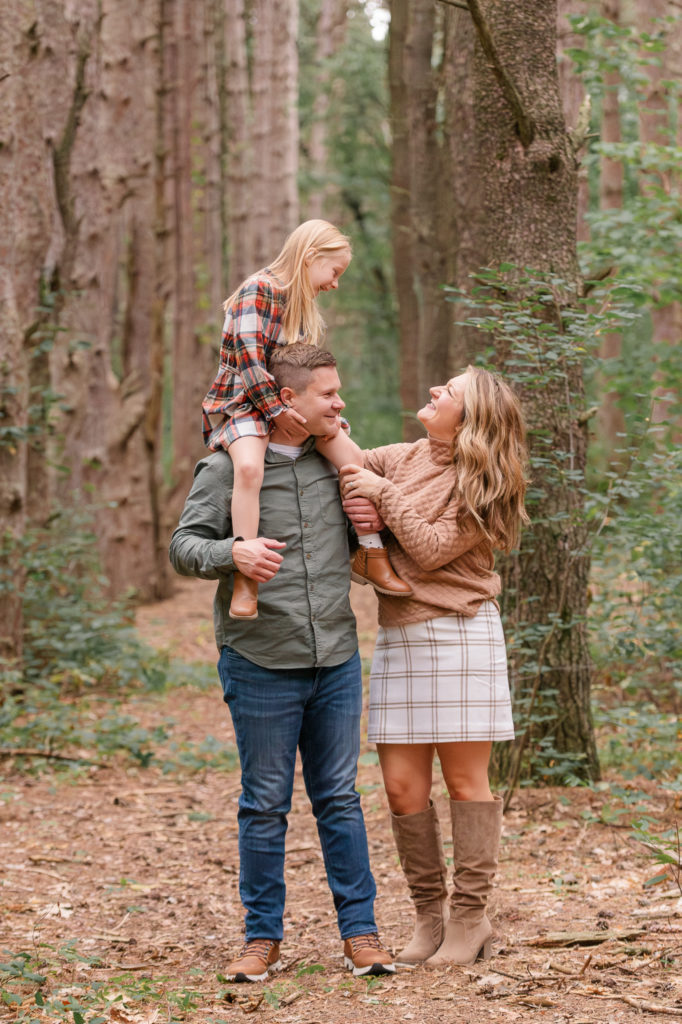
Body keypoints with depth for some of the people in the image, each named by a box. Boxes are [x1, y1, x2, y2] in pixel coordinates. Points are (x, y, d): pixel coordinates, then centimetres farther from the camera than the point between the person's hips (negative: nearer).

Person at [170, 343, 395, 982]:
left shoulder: (334, 461, 11)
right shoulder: (226, 467, -4)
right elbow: (184, 546, -10)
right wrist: (233, 552, -30)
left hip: (336, 660, 4)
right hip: (260, 664, -4)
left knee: (339, 798, 8)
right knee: (265, 804, 4)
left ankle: (359, 931, 15)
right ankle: (263, 938, 14)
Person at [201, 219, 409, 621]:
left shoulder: (305, 309, 15)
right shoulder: (259, 290, -13)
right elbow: (249, 359, -21)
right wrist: (277, 410, -21)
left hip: (285, 408, 8)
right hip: (240, 403, -8)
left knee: (352, 457, -8)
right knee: (250, 466, -36)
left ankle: (371, 556, 3)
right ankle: (246, 578, -36)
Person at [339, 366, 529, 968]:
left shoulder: (481, 487, -4)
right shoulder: (401, 460, 12)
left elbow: (431, 550, -12)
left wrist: (384, 494, -11)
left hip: (459, 635, -5)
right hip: (398, 639, 5)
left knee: (465, 778, 0)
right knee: (403, 785, 2)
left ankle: (470, 920, 8)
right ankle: (430, 915, 15)